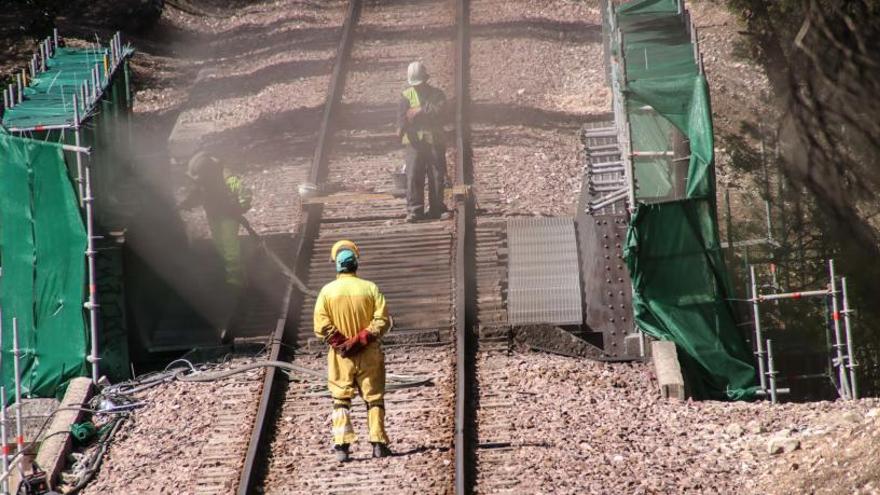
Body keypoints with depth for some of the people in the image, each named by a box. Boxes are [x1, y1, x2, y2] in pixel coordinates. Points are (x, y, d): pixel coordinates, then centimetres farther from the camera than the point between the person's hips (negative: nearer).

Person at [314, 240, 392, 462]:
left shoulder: (327, 291, -6)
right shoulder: (370, 288, -6)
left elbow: (322, 326, -11)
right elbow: (381, 321, -12)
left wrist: (342, 343, -9)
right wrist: (361, 339, -12)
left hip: (341, 355, 0)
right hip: (369, 354, 0)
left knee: (341, 400, 7)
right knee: (374, 399, 11)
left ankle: (342, 446, -2)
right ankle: (378, 443, 8)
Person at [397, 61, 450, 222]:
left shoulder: (437, 94, 8)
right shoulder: (406, 95, 9)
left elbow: (438, 109, -12)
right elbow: (402, 114, -7)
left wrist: (420, 110, -12)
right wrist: (401, 127, -26)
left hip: (435, 141, 1)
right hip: (413, 141, -1)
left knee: (437, 175, 3)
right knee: (413, 175, -8)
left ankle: (436, 209, 12)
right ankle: (414, 210, -8)